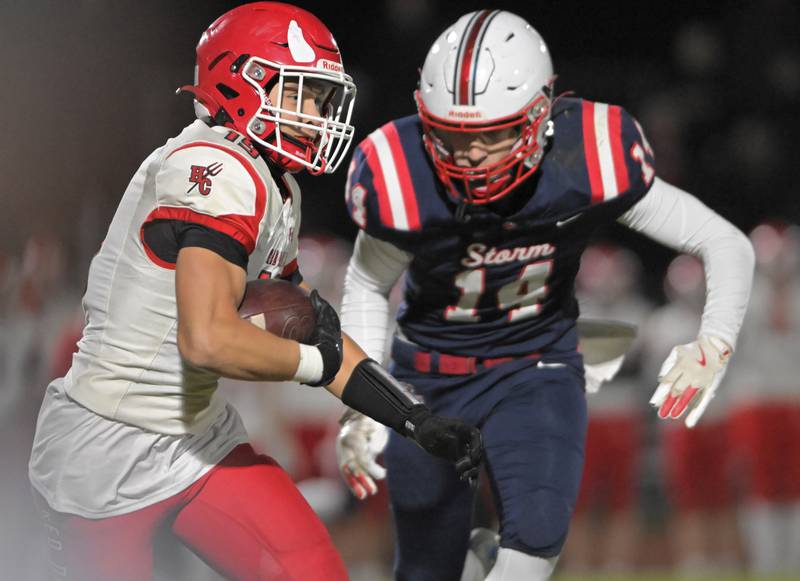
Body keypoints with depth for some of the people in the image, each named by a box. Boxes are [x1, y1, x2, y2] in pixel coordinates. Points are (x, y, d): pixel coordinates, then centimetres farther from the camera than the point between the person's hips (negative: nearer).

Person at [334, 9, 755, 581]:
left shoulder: (588, 163, -23)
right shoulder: (400, 180, -23)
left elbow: (729, 246, -14)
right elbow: (367, 285, 0)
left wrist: (713, 345, -28)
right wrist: (360, 402, -6)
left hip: (537, 370, -1)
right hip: (429, 380, 1)